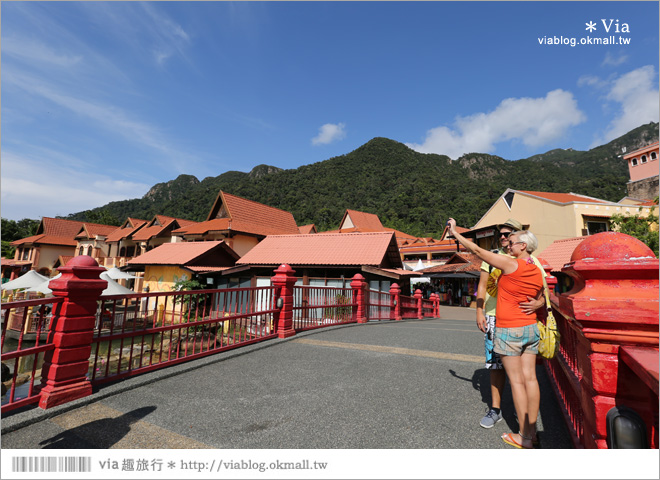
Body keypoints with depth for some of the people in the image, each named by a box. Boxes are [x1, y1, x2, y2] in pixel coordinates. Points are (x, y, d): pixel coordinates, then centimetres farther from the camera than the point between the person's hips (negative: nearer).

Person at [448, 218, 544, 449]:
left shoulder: (511, 264, -15)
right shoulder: (538, 273, 6)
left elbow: (477, 250, -13)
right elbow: (539, 302, 16)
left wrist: (454, 232, -3)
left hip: (508, 330, -7)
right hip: (530, 328, 7)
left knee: (516, 381, 2)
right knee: (530, 378, 9)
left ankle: (523, 437, 12)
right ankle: (530, 432, 18)